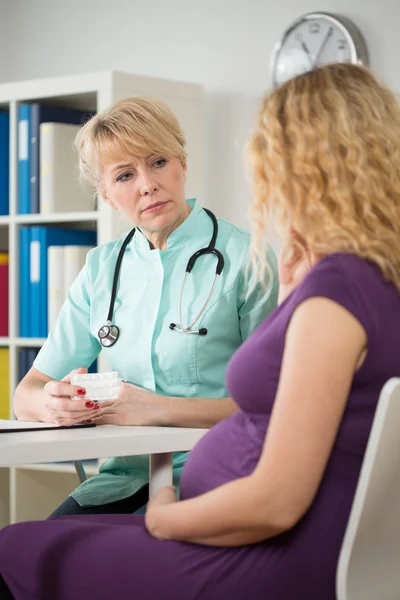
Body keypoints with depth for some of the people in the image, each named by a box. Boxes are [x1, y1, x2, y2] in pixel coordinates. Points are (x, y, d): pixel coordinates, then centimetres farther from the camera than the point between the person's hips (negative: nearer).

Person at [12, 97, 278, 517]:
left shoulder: (245, 260, -4)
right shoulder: (101, 268, 12)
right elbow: (26, 395, 12)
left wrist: (156, 408, -16)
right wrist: (53, 403, -13)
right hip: (127, 474, 4)